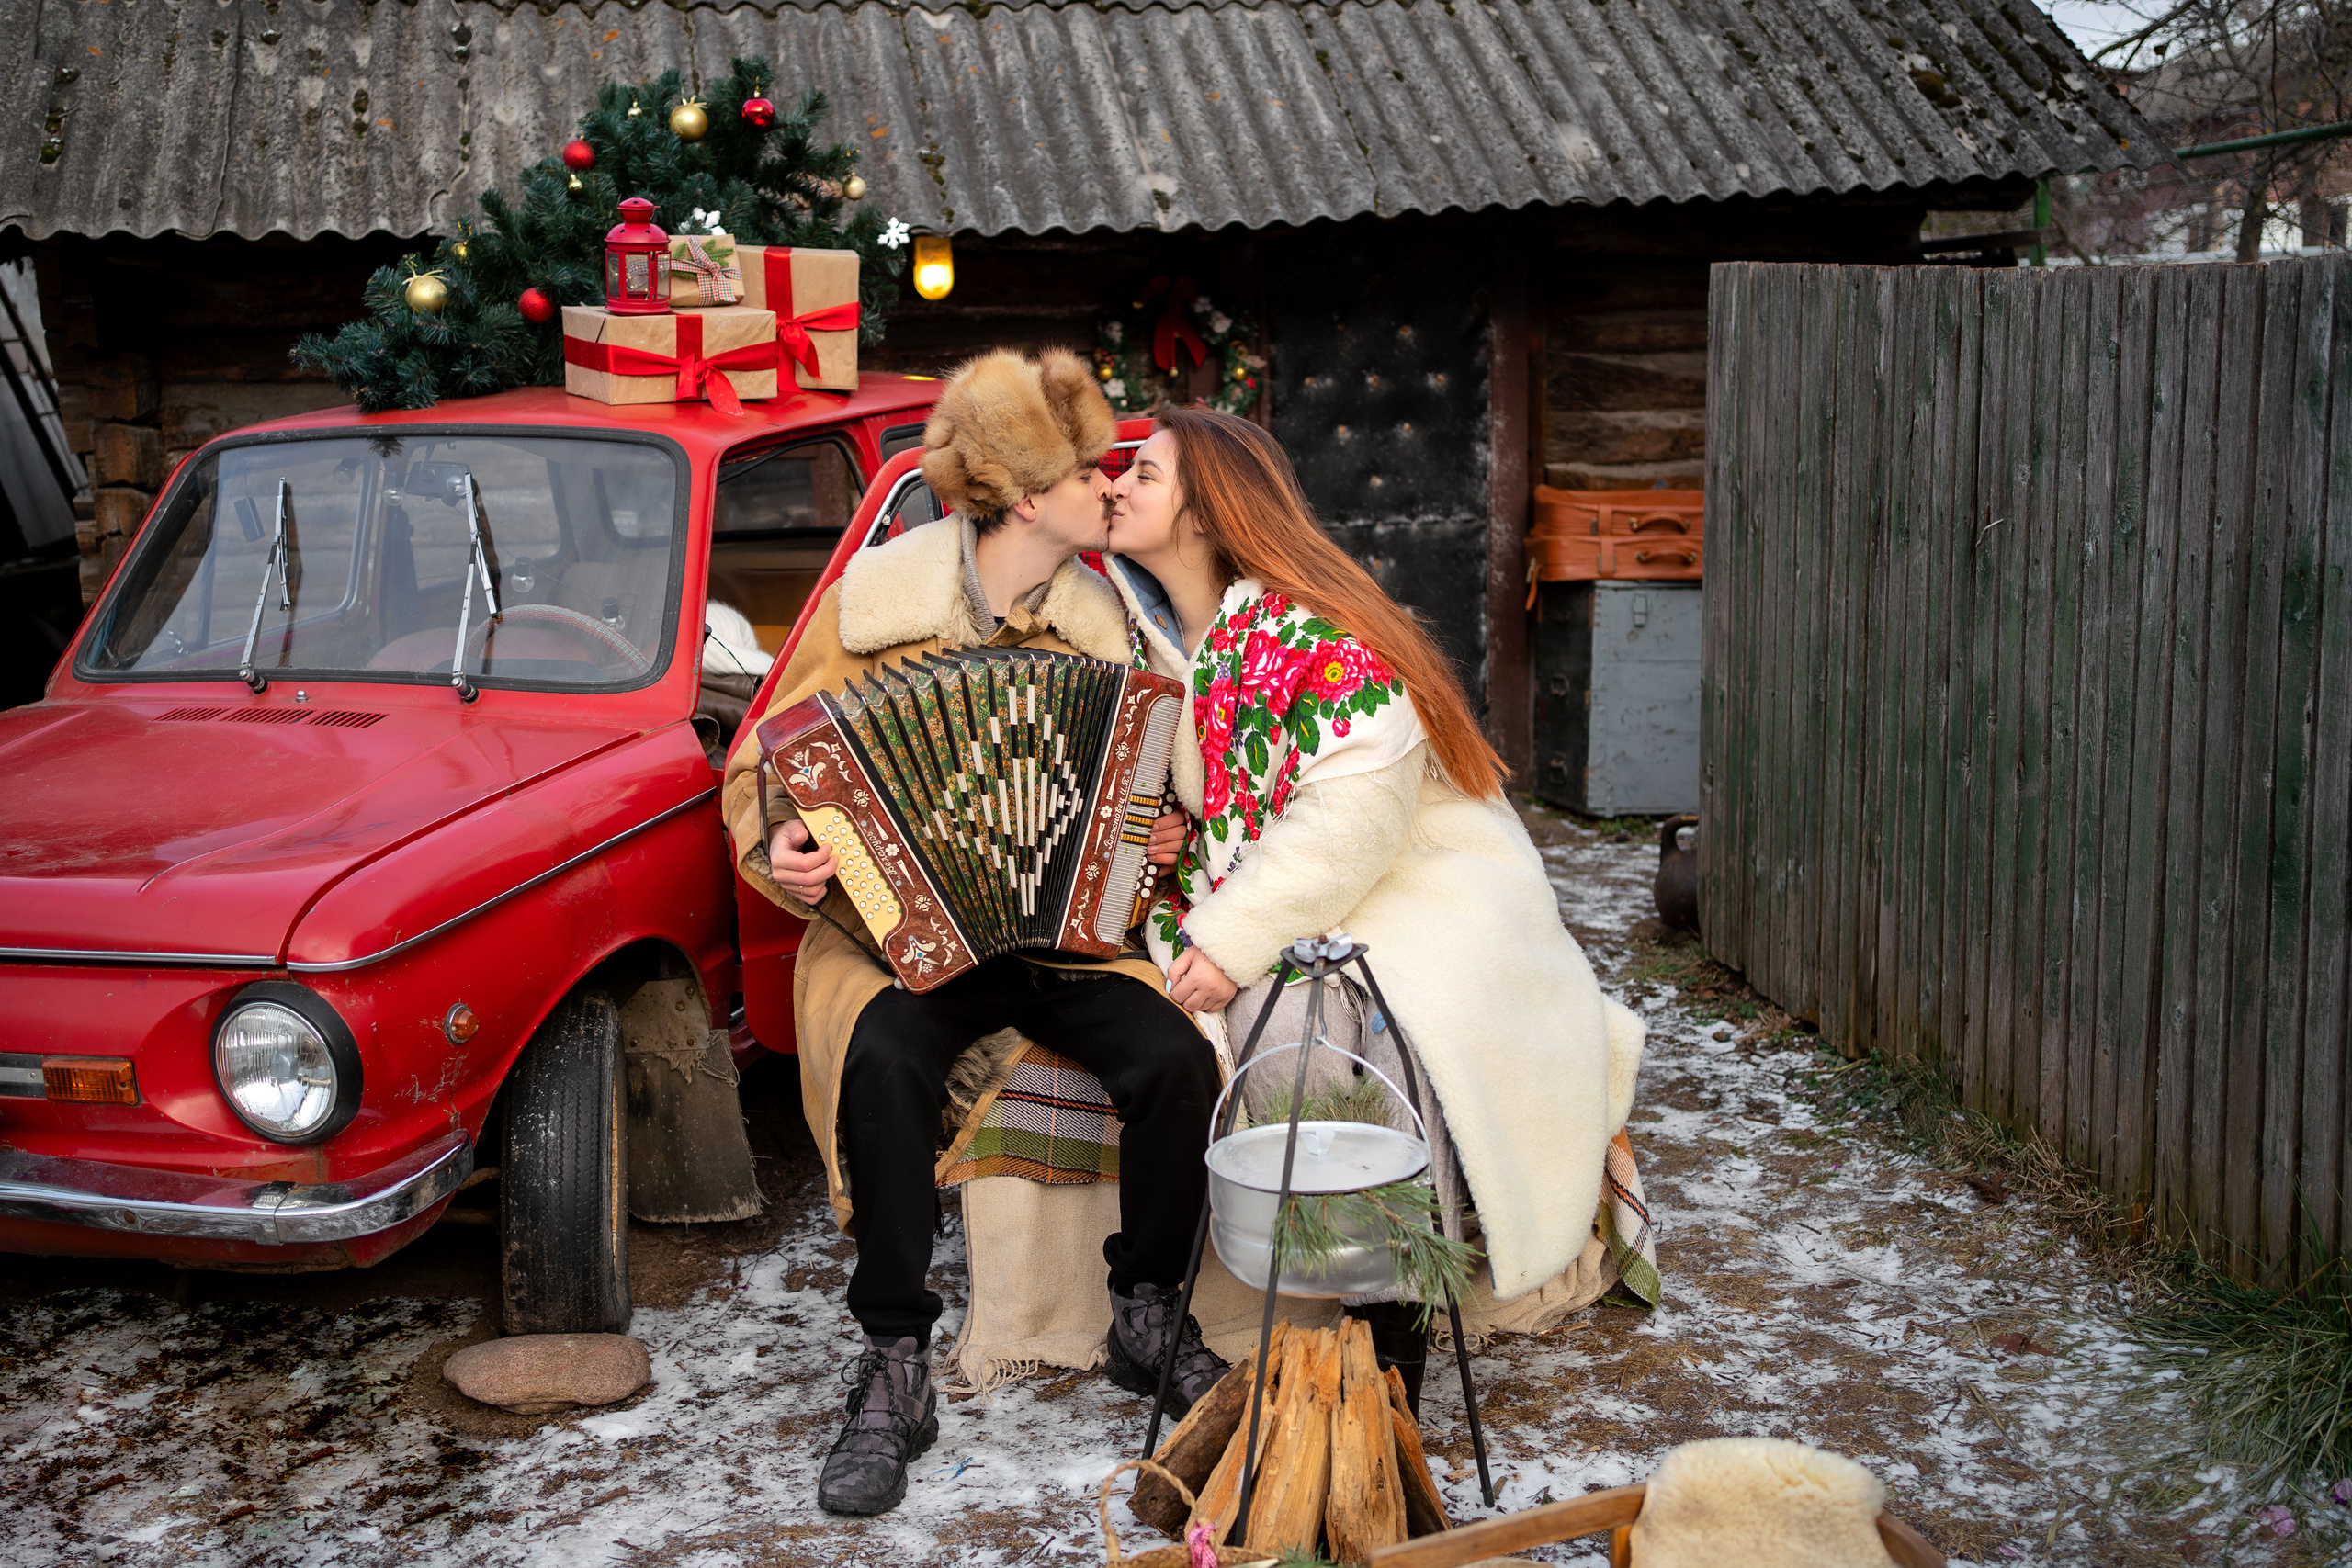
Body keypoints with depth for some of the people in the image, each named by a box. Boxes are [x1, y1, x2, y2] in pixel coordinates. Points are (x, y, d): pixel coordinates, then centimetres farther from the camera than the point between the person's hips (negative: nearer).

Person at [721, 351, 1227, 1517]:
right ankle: (895, 1370, -18)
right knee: (886, 1062, -34)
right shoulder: (872, 602, -5)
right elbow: (761, 775, 0)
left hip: (1066, 934, 3)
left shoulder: (1099, 620, 6)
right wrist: (784, 852, -21)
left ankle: (1147, 1318, 1)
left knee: (1175, 1057, -24)